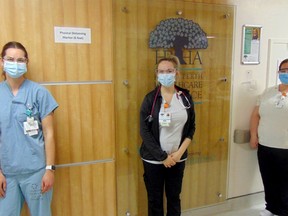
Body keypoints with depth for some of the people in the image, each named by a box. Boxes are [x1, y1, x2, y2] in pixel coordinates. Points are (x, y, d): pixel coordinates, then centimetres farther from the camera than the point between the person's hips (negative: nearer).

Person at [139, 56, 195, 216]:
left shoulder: (186, 97, -1)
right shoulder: (150, 99, -9)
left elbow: (191, 128, 3)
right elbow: (144, 131, -11)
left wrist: (180, 152, -8)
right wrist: (162, 156, -13)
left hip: (178, 158, 2)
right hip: (153, 159, -2)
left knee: (174, 197, 17)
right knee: (155, 199, 12)